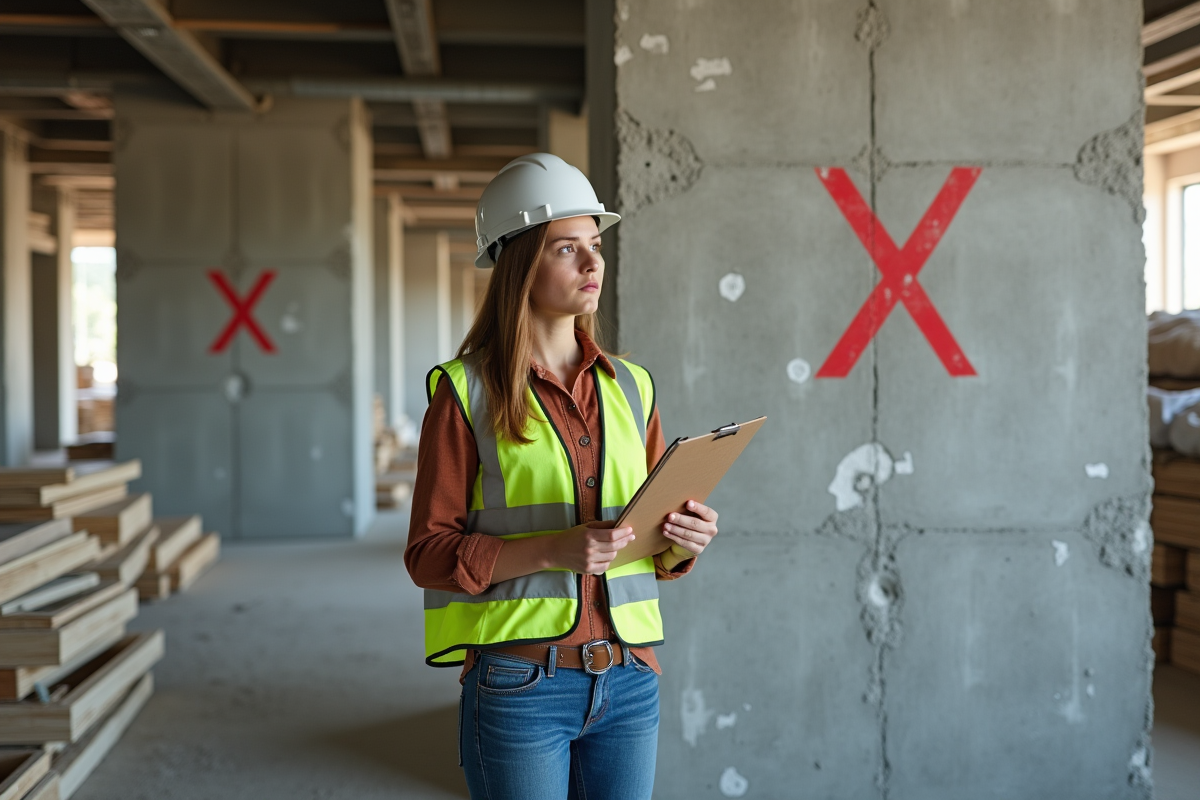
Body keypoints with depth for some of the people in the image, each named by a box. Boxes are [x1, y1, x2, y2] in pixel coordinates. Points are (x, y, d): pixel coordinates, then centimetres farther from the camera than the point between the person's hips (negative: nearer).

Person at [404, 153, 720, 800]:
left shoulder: (629, 387, 9)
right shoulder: (466, 393, -4)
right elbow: (428, 552, -7)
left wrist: (684, 541, -7)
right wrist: (552, 550, -20)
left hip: (627, 680, 4)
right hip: (519, 684, -4)